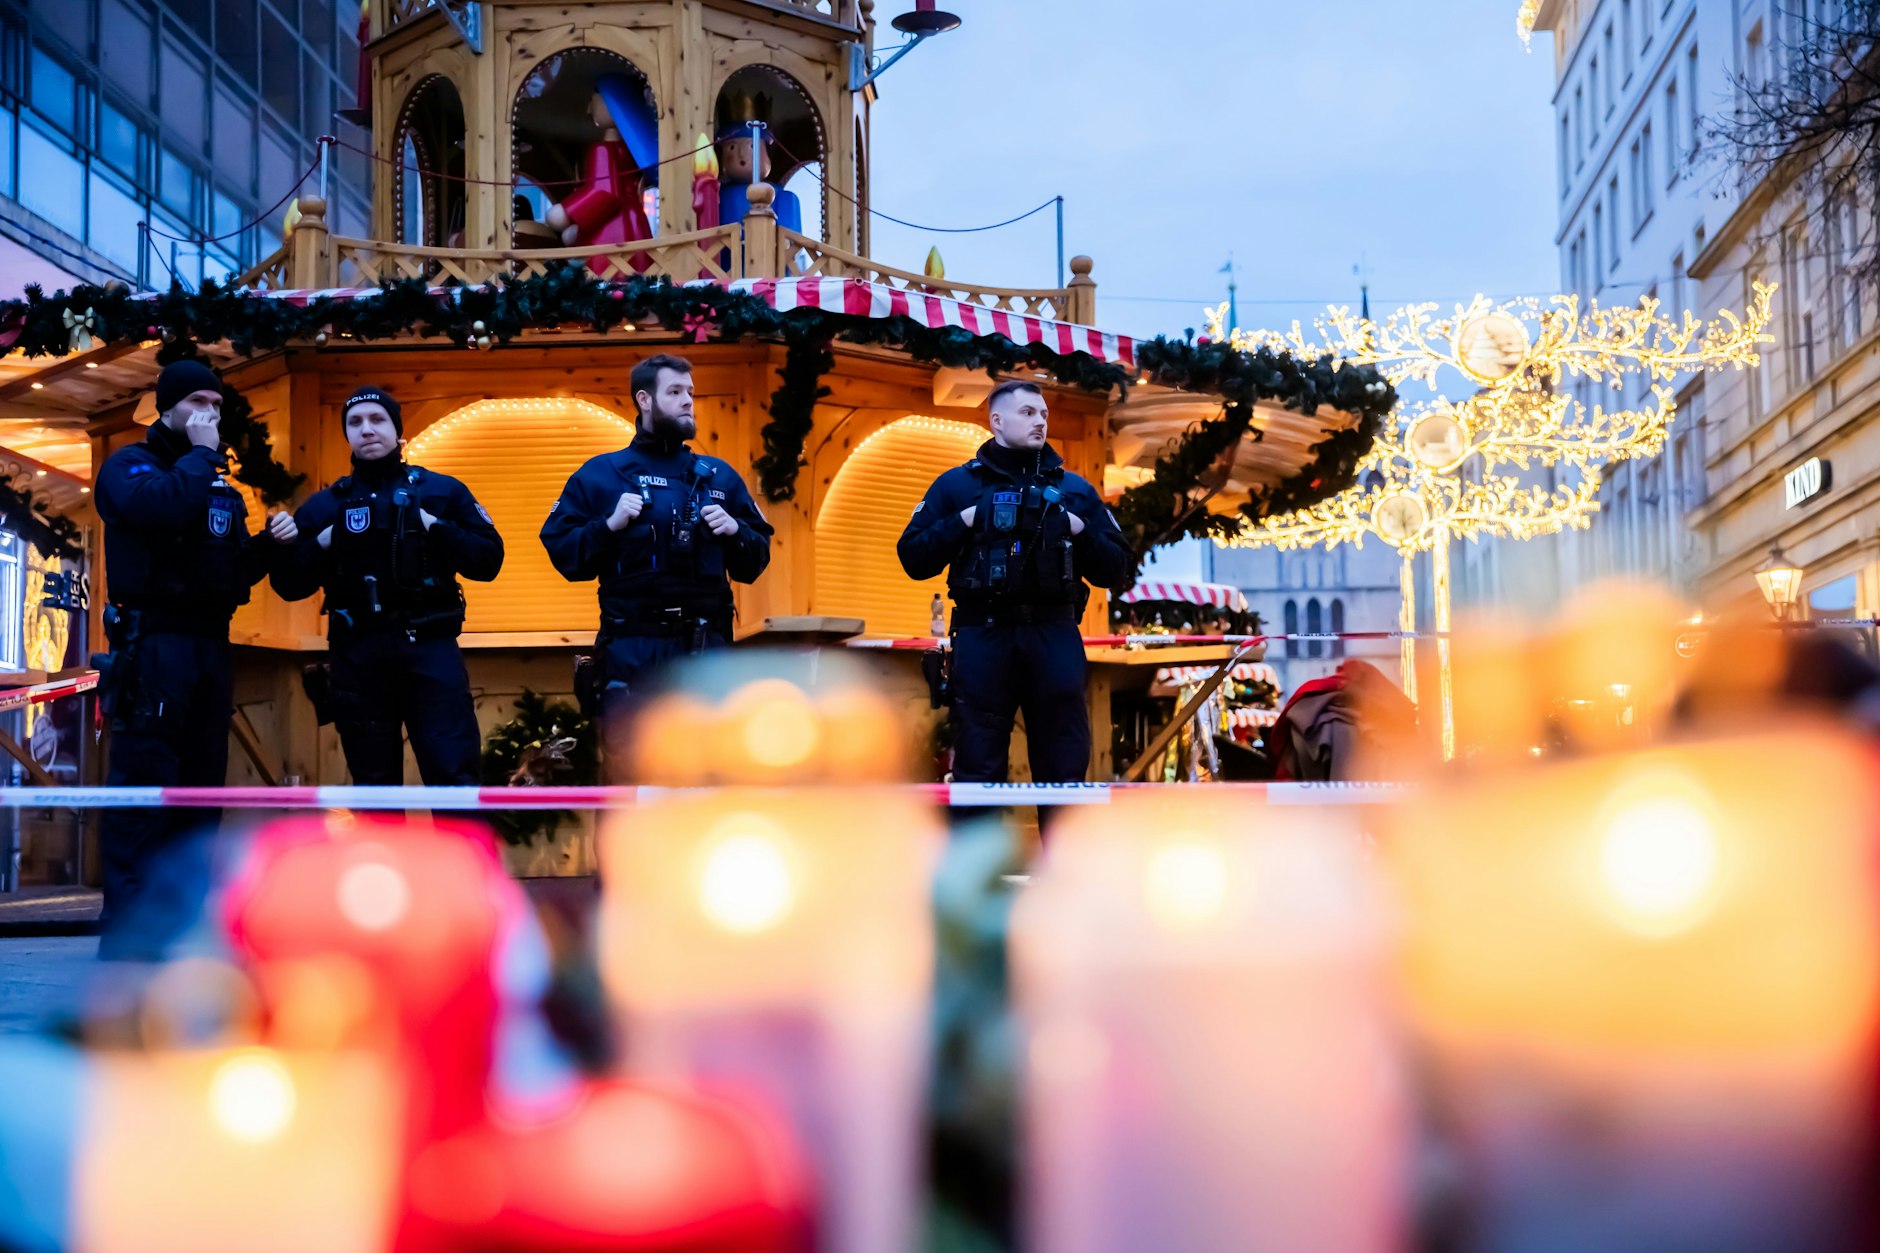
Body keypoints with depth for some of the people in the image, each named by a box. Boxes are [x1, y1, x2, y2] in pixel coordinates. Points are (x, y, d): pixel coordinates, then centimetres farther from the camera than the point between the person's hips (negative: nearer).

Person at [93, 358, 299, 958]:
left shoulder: (219, 481, 22)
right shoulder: (131, 464, 0)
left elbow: (236, 568, 21)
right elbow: (161, 507, -24)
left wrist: (270, 543, 3)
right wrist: (199, 454, -10)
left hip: (211, 645, 8)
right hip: (154, 644, -8)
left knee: (200, 784, 7)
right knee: (144, 781, -12)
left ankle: (179, 920, 13)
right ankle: (127, 935, -13)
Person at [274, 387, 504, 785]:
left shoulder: (442, 491, 8)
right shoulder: (325, 506, 12)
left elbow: (488, 560, 2)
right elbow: (288, 584, 8)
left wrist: (435, 528, -10)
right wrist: (324, 543, -7)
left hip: (430, 648, -2)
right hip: (357, 655, 2)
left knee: (455, 777, -9)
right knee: (375, 784, 8)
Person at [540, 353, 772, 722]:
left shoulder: (718, 475, 13)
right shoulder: (600, 473, 5)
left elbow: (755, 561, 14)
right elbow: (562, 552, -1)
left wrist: (735, 531, -5)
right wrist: (610, 525, -15)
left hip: (705, 648, 3)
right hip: (632, 650, -3)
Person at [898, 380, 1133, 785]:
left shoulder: (1075, 489, 14)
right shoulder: (956, 485, 10)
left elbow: (1117, 572, 11)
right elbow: (914, 559, 3)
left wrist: (1079, 530, -5)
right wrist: (966, 521, -8)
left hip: (1054, 636, 2)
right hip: (983, 636, -1)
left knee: (1064, 770, 2)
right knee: (978, 771, 1)